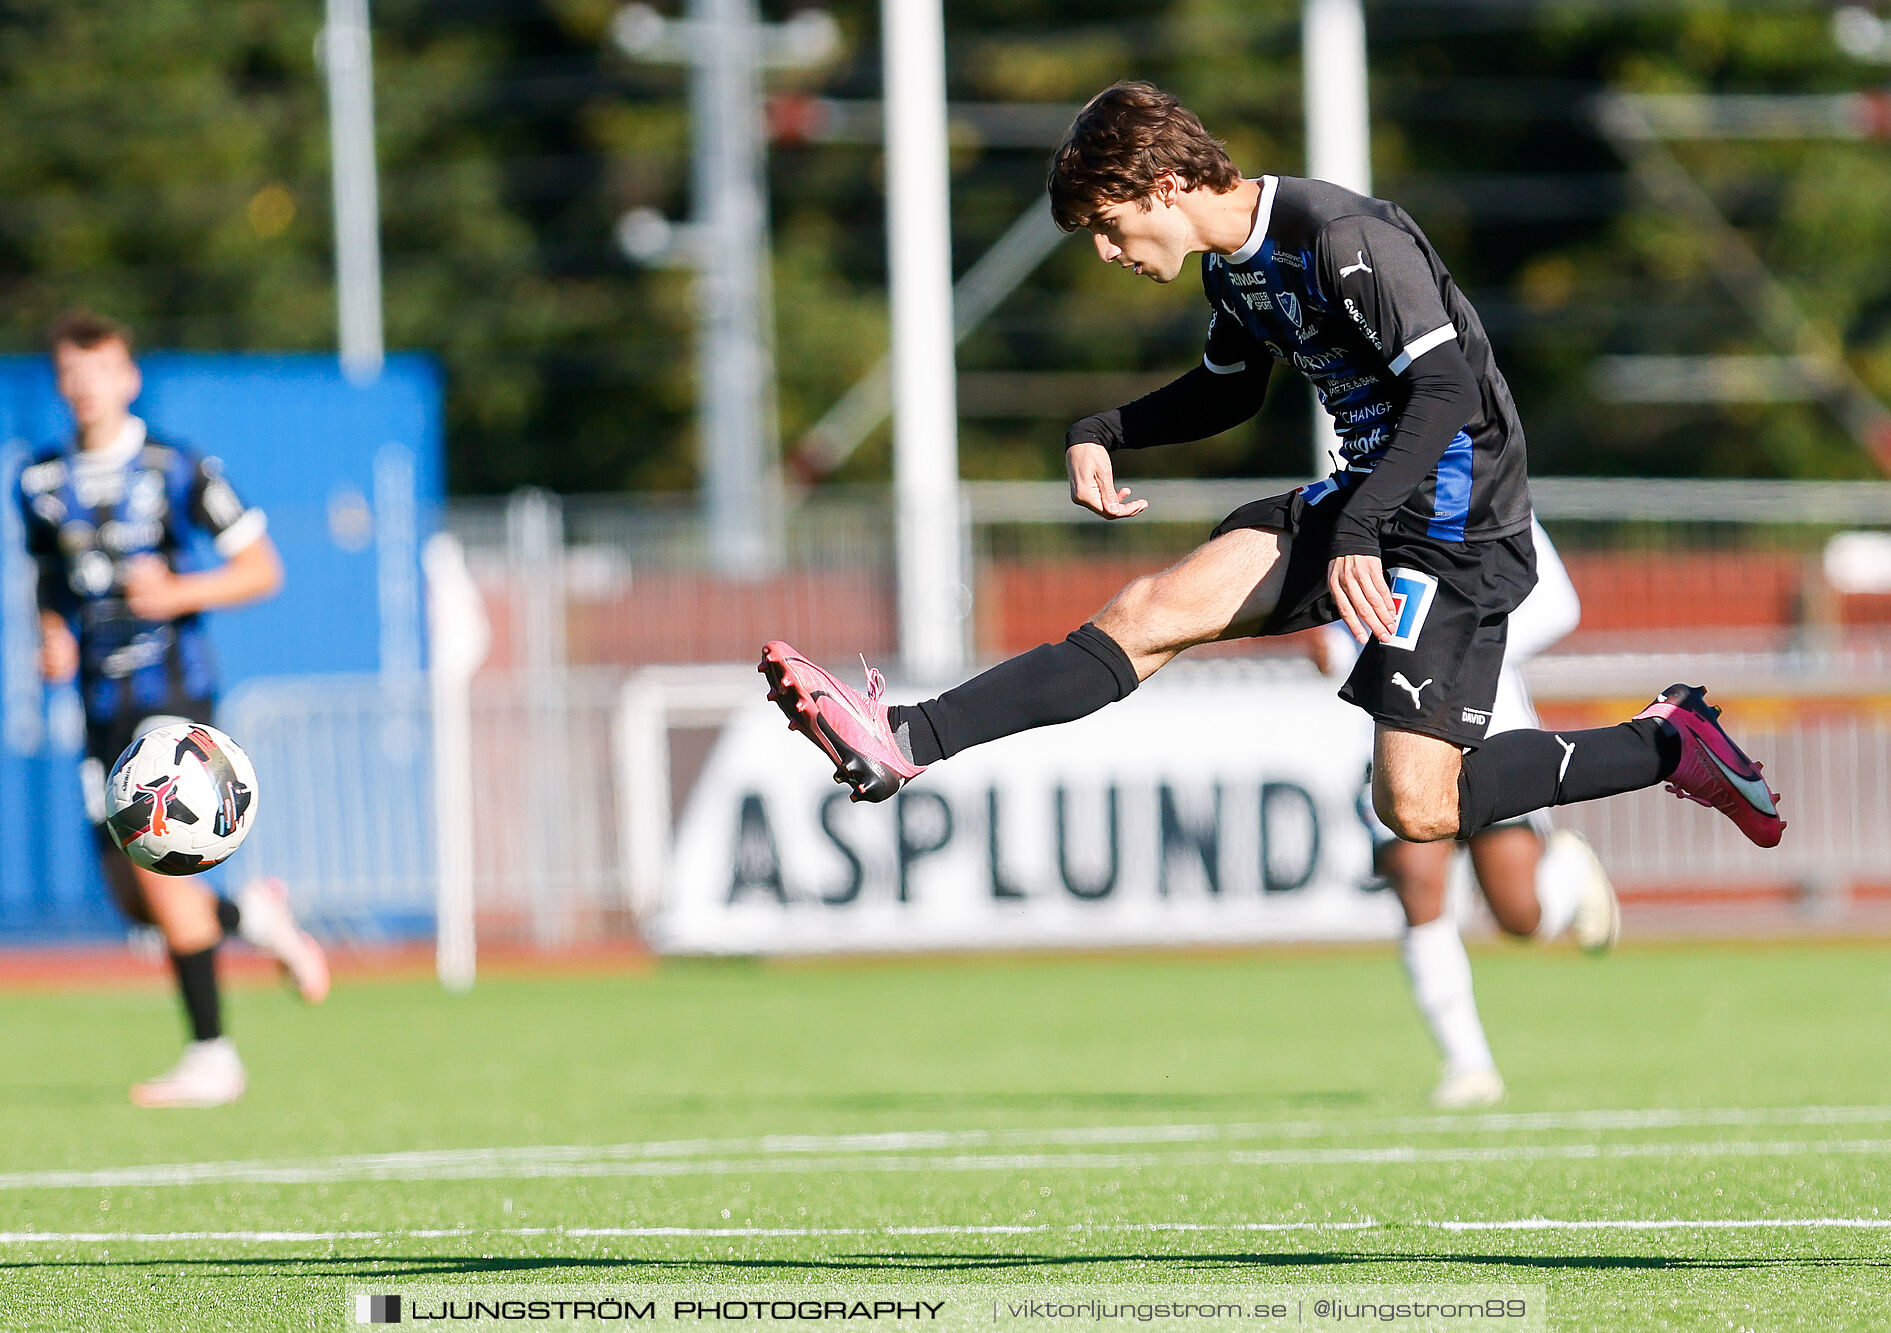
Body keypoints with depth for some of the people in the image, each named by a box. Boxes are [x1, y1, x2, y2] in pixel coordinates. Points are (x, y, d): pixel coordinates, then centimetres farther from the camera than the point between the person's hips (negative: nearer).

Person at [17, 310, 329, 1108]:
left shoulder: (176, 471, -3)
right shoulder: (42, 482, 10)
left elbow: (261, 568, -1)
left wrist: (180, 593, -16)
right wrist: (51, 638, 3)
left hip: (171, 687, -5)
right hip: (101, 705, 5)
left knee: (157, 861, -18)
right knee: (132, 897, 0)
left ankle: (211, 1056, -12)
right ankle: (255, 916, 30)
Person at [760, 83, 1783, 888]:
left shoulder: (1343, 238, -21)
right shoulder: (1232, 266, 8)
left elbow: (1447, 388, -27)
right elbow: (1229, 389, 28)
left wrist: (1359, 533, -36)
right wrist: (1101, 435, 14)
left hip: (1453, 518, -9)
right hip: (1361, 497, 9)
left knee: (1417, 812, -14)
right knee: (1148, 612, -5)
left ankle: (1668, 744, 2)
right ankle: (902, 745, -11)